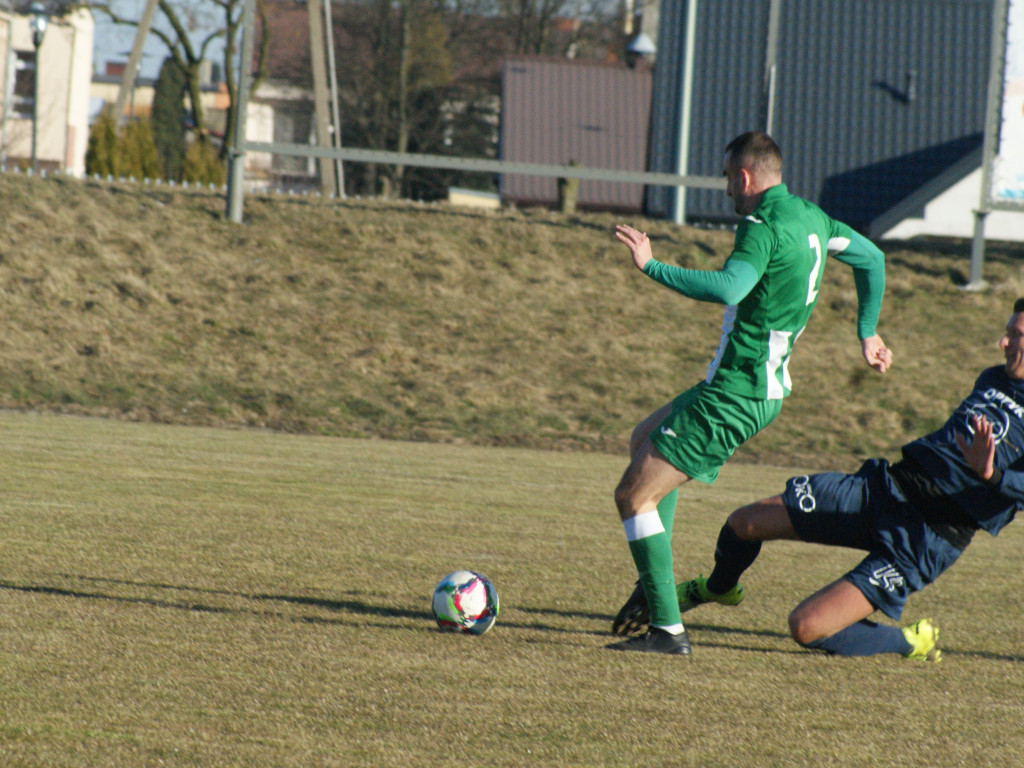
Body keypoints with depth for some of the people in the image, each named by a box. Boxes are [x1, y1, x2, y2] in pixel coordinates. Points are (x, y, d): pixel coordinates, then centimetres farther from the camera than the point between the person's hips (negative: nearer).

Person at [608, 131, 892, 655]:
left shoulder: (764, 229, -20)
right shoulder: (809, 218, 10)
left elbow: (728, 287, -38)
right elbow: (871, 258, 24)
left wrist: (652, 267, -32)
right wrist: (867, 334, 32)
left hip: (733, 395, -10)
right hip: (766, 388, 10)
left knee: (634, 495, -6)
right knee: (645, 439, 31)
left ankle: (668, 628, -8)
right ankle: (654, 582, 24)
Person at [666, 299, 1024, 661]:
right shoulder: (992, 380, 16)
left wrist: (991, 474, -41)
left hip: (928, 540, -8)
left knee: (806, 627, -19)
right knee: (745, 522, 6)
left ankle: (911, 642, 5)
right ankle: (717, 588, 39)